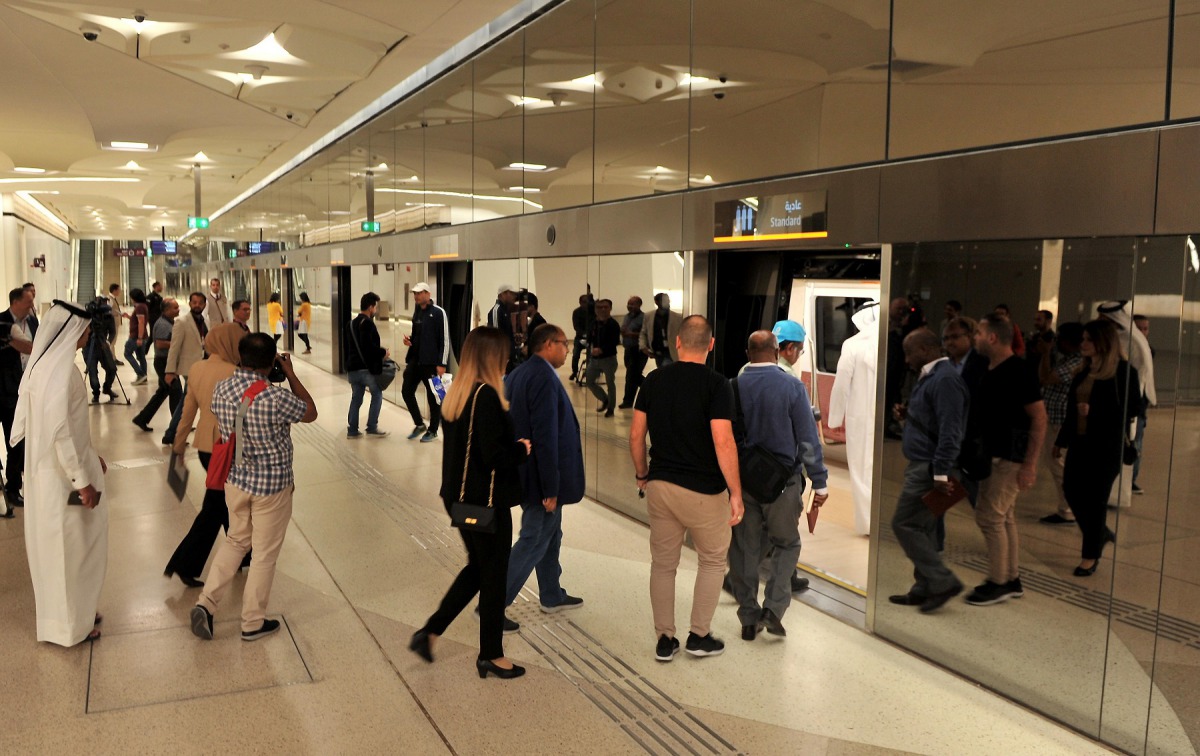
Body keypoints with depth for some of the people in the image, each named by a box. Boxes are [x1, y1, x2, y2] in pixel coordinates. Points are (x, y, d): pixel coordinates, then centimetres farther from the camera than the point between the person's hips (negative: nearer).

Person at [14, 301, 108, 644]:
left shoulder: (43, 361, 5)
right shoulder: (62, 368, -23)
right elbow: (60, 430, -26)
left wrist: (89, 457, 17)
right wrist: (83, 480, -20)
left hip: (45, 469, 9)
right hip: (62, 474, -9)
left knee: (55, 544, 20)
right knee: (70, 546, 5)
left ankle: (74, 612, 35)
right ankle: (70, 624, 19)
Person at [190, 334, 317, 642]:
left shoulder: (221, 390, -8)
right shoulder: (276, 398, -26)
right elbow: (311, 412, -7)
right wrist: (290, 374, -4)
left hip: (235, 480, 5)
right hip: (272, 486, -5)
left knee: (236, 539, 26)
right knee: (265, 553, 11)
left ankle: (206, 603, 17)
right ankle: (253, 622, 23)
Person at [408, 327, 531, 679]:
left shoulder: (456, 394, 6)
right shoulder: (486, 396, -21)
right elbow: (494, 456, -25)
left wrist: (512, 446, 9)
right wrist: (522, 450, -7)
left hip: (459, 496, 9)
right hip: (487, 501, -9)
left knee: (476, 568, 23)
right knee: (494, 575, 7)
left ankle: (430, 632, 21)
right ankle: (491, 656, 22)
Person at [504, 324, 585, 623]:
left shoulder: (517, 374, 7)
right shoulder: (544, 378, -22)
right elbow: (545, 437, -26)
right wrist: (551, 488, -21)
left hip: (525, 472, 10)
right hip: (541, 477, -10)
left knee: (550, 535, 22)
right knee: (533, 542, 1)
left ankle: (552, 596, 36)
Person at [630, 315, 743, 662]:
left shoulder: (653, 380, 1)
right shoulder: (716, 384, -13)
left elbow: (636, 435, 4)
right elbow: (723, 443, -20)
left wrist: (642, 474, 18)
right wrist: (736, 493, -13)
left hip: (660, 486, 4)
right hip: (704, 490, -4)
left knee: (663, 564, 15)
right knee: (712, 562, 17)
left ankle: (665, 639, 21)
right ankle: (700, 636, 20)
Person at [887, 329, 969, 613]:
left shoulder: (945, 380, -18)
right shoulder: (931, 376, 15)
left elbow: (949, 431, -23)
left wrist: (941, 473, -25)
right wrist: (908, 415, 6)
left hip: (930, 468, -10)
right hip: (923, 465, 10)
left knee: (904, 524, -6)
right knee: (923, 528, 13)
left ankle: (943, 582, -1)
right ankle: (925, 589, 21)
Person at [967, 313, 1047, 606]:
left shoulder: (1018, 371, -18)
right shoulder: (989, 370, 9)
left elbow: (1039, 418, -19)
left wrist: (1030, 465, -22)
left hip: (1010, 456, -9)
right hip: (993, 453, 9)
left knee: (989, 516, -6)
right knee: (1004, 518, 15)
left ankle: (998, 583, 5)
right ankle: (1012, 580, 25)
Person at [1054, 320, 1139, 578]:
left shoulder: (1124, 371, -10)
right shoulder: (1084, 370, 10)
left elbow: (1132, 409, -13)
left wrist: (1094, 411, -21)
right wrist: (1061, 440, 16)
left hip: (1107, 447, -7)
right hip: (1080, 442, 7)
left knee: (1095, 498, 1)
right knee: (1072, 491, 8)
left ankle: (1091, 556, 15)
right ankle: (1100, 533, 34)